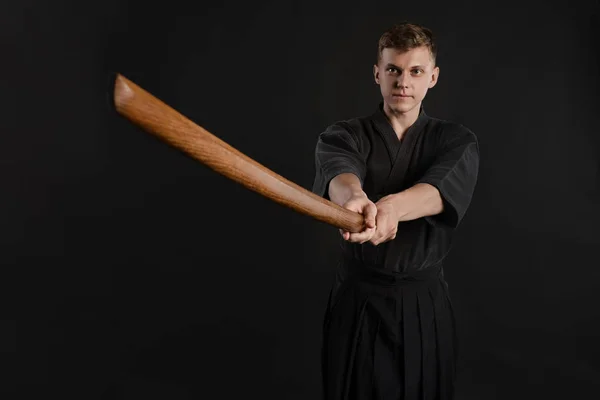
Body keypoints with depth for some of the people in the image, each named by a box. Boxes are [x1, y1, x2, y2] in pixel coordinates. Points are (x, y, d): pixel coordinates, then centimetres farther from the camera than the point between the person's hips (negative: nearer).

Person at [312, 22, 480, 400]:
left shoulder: (458, 141, -1)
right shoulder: (345, 135, -3)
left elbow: (443, 188, -24)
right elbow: (337, 171, -27)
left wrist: (390, 207, -45)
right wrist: (353, 197, -51)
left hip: (426, 305, 1)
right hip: (356, 301, 0)